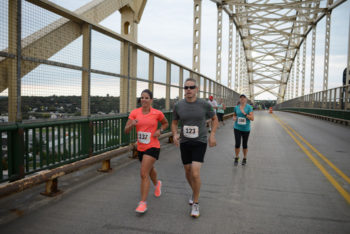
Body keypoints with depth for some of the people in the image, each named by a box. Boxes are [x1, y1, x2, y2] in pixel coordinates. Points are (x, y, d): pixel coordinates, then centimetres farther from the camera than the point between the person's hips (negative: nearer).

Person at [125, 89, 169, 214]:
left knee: (144, 174, -14)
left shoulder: (157, 113, -8)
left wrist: (160, 130, -8)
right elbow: (126, 130, -5)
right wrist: (132, 125, -26)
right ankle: (157, 184, 58)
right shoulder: (134, 112, -3)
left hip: (153, 147, -4)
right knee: (150, 170, 26)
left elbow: (165, 123, 11)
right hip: (140, 147, 5)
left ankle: (143, 203, -5)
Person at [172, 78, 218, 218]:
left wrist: (212, 135, -4)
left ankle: (195, 203, 7)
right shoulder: (178, 106, -5)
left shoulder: (205, 105, -10)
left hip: (200, 143, -3)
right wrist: (175, 135, -11)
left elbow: (214, 119, 8)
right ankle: (194, 192, 45)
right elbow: (174, 123, 9)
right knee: (188, 172, 14)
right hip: (184, 143, 3)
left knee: (195, 173, -15)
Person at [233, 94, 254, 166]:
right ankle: (236, 157, 15)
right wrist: (234, 118, -3)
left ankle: (244, 159, 28)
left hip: (246, 129, -1)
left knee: (245, 144, 9)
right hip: (237, 128, 1)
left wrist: (244, 113, -21)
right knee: (237, 144, -6)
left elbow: (252, 118, -11)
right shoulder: (236, 107, 3)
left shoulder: (249, 107, -6)